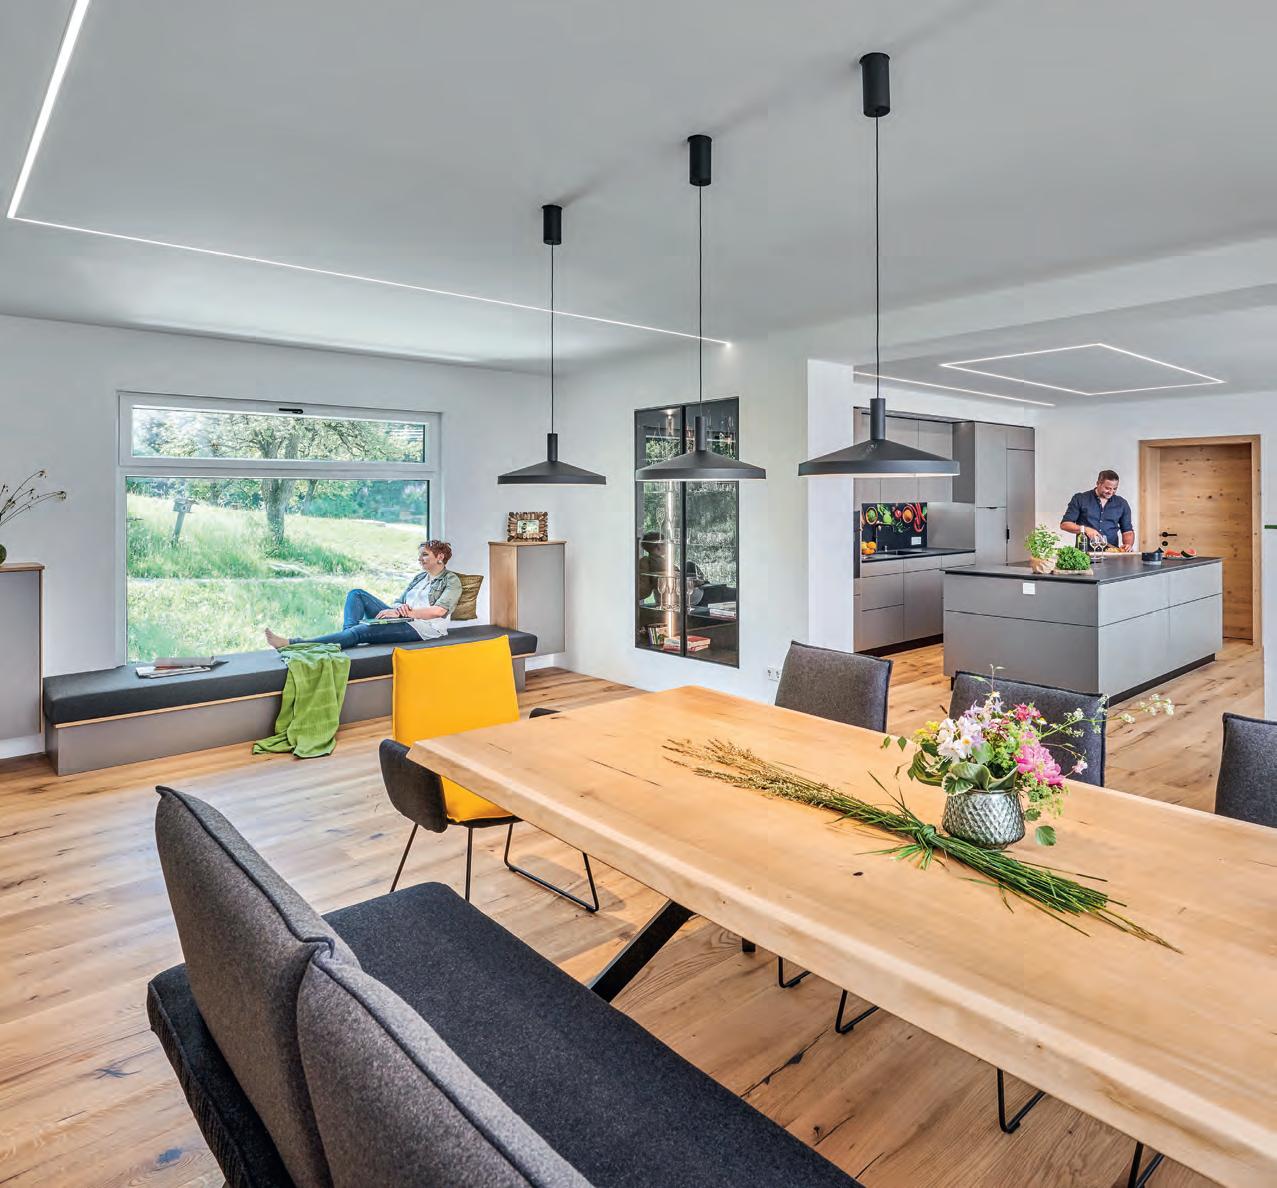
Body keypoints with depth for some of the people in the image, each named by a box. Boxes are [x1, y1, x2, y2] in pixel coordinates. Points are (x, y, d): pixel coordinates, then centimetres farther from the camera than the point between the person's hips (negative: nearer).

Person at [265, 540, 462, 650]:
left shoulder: (451, 580, 0)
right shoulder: (420, 577, 24)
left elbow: (439, 610, -16)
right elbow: (399, 601, 19)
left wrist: (406, 612, -21)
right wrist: (399, 609, -7)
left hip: (422, 627, -9)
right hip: (402, 619, 9)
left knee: (361, 631, -28)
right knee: (357, 594, -5)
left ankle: (292, 644, -35)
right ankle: (348, 634, -28)